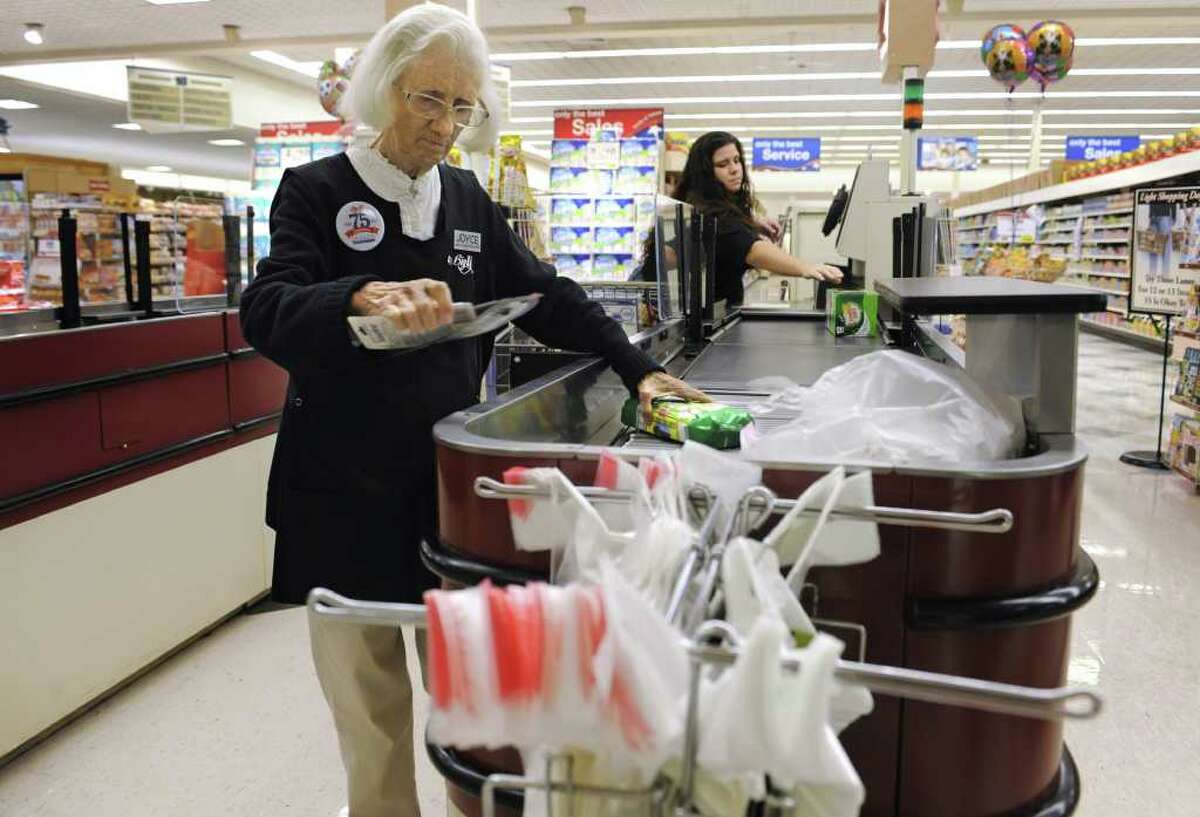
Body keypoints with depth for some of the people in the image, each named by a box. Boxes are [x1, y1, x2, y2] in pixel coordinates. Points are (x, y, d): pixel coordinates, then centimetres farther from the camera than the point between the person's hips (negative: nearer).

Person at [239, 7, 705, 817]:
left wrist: (639, 368, 2)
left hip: (449, 480, 3)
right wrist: (364, 295, -37)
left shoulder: (468, 200, 8)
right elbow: (267, 313, -18)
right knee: (371, 700, 9)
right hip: (347, 492, -3)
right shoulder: (316, 191, -4)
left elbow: (547, 296, 11)